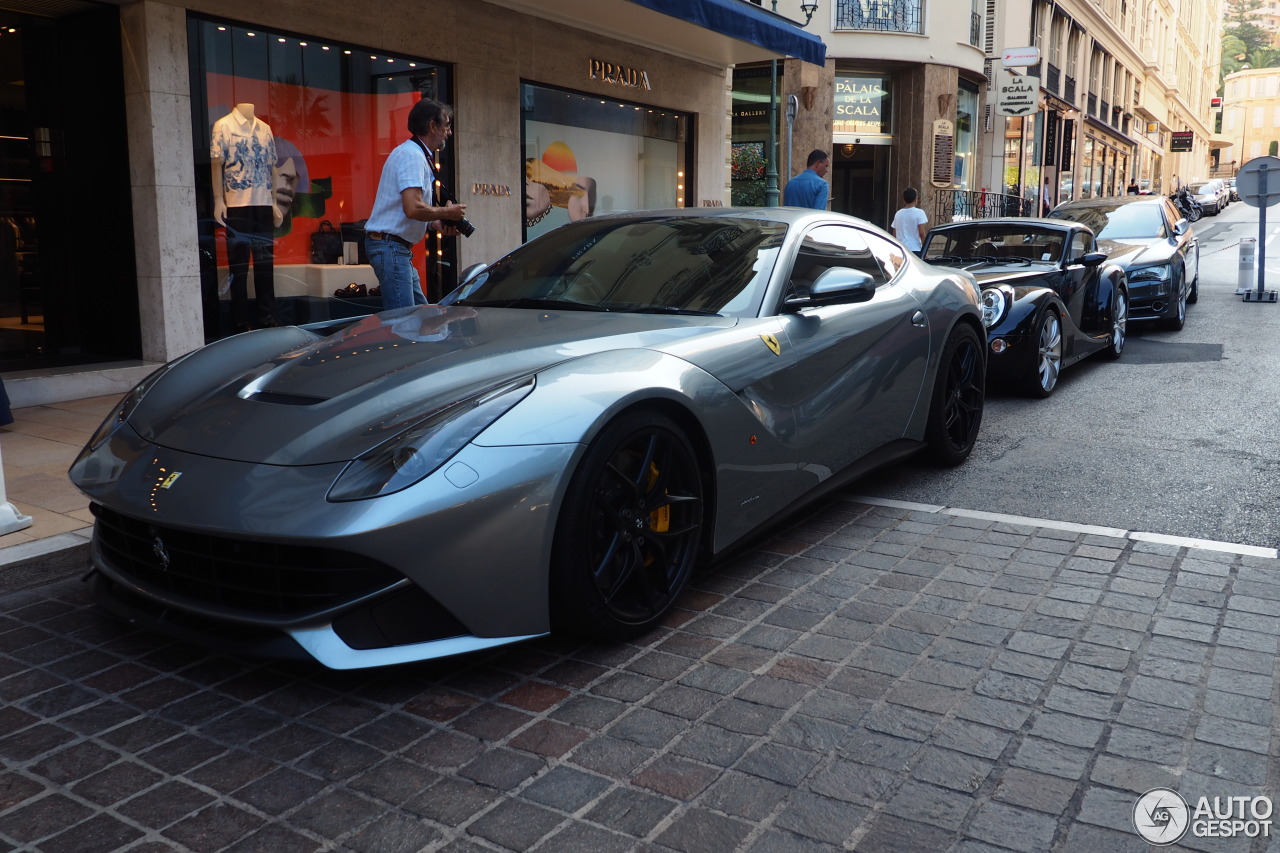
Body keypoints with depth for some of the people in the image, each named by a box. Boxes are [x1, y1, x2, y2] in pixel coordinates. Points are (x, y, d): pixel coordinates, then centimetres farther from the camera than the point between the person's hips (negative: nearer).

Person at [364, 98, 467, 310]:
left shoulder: (416, 154, 19)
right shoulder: (412, 155, -14)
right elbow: (413, 208, -27)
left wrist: (436, 224, 8)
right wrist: (446, 212, -11)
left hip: (399, 247, 11)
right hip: (391, 246, -11)